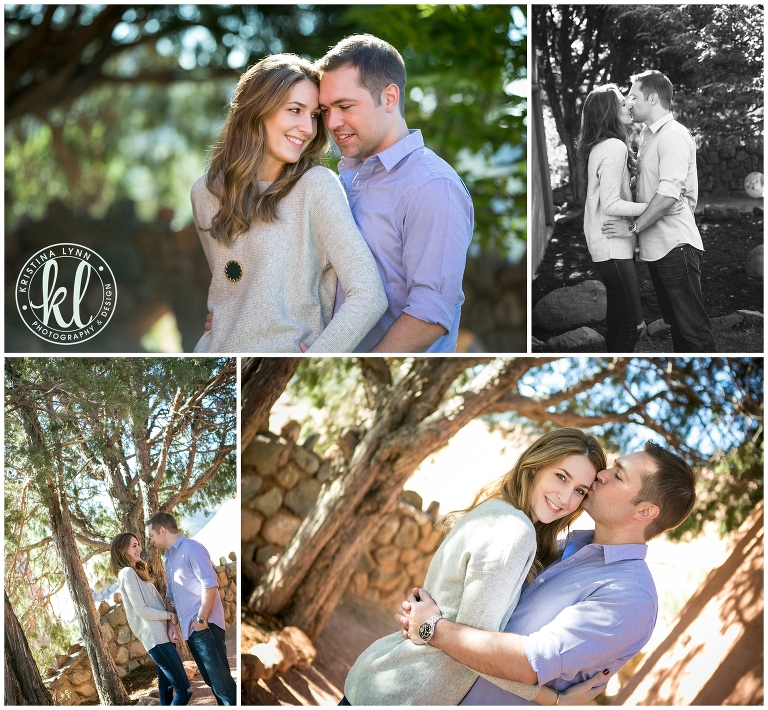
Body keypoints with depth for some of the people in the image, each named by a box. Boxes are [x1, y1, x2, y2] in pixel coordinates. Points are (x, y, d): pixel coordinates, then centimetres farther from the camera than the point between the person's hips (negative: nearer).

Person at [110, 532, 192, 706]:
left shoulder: (136, 572, 19)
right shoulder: (127, 573, -11)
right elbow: (141, 610, -15)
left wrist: (169, 620, 1)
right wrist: (169, 615, -7)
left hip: (160, 636, 10)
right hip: (156, 638, -10)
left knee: (167, 691, 10)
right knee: (184, 690, -13)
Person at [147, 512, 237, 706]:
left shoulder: (191, 549, -9)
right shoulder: (169, 557, 19)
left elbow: (210, 584, -17)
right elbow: (171, 595, 25)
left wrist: (201, 619, -17)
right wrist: (171, 623, 17)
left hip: (205, 626, -9)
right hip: (190, 629, 9)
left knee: (221, 681, -12)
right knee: (212, 681, 11)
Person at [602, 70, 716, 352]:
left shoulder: (674, 135, -14)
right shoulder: (647, 136, 16)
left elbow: (668, 194, -23)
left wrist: (633, 227, -16)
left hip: (676, 245, -10)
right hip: (655, 246, 10)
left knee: (693, 326, -6)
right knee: (675, 321, 16)